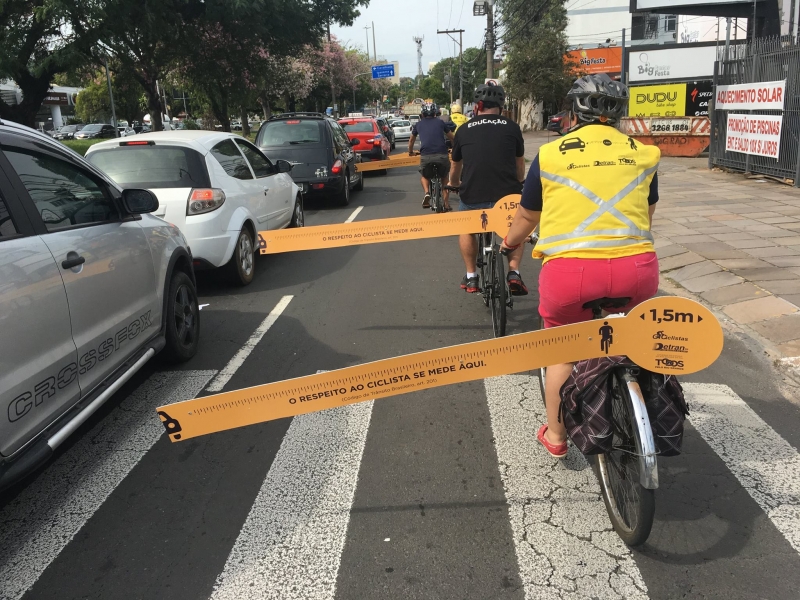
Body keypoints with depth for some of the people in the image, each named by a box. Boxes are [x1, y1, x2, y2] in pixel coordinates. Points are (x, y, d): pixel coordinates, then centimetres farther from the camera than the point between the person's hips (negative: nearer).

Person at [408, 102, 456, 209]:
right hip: (442, 155, 0)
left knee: (424, 176, 28)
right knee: (444, 177, 26)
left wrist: (410, 152, 53)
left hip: (425, 156, 0)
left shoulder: (418, 124, 19)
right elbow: (451, 137, 28)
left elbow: (411, 140, 35)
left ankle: (427, 193, 0)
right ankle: (447, 204, 20)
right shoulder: (440, 122, 17)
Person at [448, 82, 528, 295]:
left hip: (472, 199, 0)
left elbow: (455, 171, 26)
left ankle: (471, 277, 28)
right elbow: (520, 171, 18)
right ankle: (514, 274, 16)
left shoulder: (464, 130, 12)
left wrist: (455, 185, 48)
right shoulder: (511, 127, 10)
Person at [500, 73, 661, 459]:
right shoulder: (642, 153, 15)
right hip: (636, 268, 2)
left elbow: (527, 216, 22)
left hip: (569, 270, -2)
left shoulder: (550, 154, 10)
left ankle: (555, 436, 34)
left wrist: (509, 241, 44)